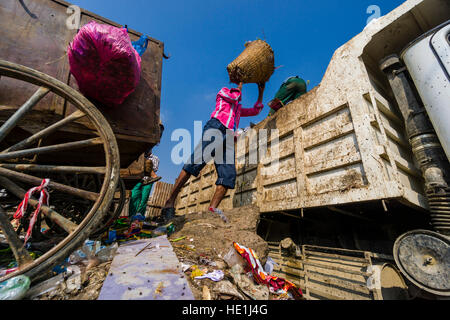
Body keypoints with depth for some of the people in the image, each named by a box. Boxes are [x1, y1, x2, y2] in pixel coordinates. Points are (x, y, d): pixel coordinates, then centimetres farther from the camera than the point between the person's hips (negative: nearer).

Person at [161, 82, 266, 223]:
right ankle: (171, 201, -22)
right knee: (197, 161, -24)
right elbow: (234, 97, 8)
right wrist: (240, 85, 26)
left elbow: (256, 111, 44)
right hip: (216, 126, -6)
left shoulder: (239, 108, 43)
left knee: (229, 174, -16)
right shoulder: (223, 91, 29)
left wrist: (261, 92, 40)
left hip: (229, 137, 7)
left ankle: (213, 208, -23)